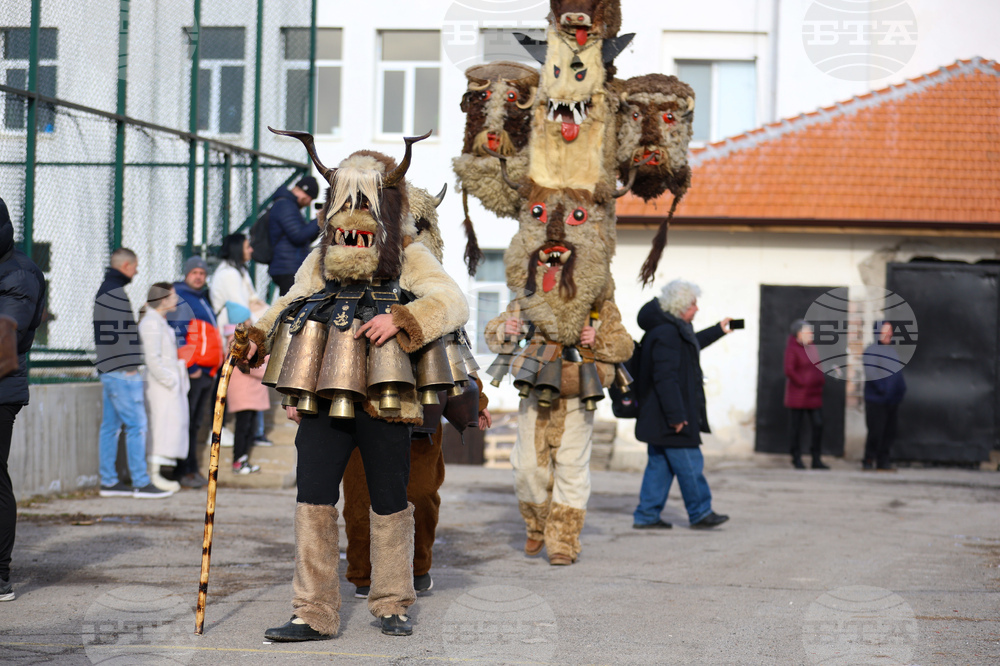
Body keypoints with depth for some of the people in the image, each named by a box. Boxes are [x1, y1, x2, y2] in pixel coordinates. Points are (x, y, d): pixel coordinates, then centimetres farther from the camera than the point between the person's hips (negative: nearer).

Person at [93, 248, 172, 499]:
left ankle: (109, 481, 12)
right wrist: (130, 366, -17)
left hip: (108, 371, 11)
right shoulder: (116, 292, -14)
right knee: (136, 424, -9)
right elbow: (121, 334, -19)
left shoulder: (104, 290, 19)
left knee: (110, 426, 10)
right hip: (122, 372, -11)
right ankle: (141, 483, -9)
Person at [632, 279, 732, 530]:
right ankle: (700, 514, 6)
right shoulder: (666, 334, -20)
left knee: (660, 464, 12)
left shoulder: (674, 329, 14)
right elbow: (665, 377, -25)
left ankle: (646, 515, 14)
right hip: (667, 416, -11)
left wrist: (718, 330, 48)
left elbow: (691, 345, 38)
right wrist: (676, 415, -25)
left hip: (659, 418, 11)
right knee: (690, 464, -2)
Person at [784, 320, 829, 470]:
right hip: (797, 395, -6)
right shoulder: (792, 349, -9)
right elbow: (789, 371, -16)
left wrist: (821, 381, 9)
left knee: (818, 425, 1)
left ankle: (816, 460, 7)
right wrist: (803, 384, -15)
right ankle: (797, 459, 9)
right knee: (796, 426, 1)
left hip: (814, 395, 6)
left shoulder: (812, 347, 13)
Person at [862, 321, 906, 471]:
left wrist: (900, 390, 6)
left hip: (892, 401, 7)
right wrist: (883, 391, -17)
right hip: (876, 401, -7)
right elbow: (871, 374, -15)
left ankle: (884, 462, 14)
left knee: (889, 432, 7)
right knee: (875, 431, -7)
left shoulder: (893, 351, 16)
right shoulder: (871, 351, -7)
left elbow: (899, 373, 19)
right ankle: (868, 461, 3)